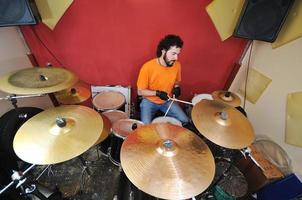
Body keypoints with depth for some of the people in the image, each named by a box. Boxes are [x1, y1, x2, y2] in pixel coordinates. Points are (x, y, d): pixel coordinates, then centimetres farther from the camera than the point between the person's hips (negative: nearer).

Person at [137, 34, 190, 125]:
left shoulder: (177, 65, -12)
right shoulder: (147, 67, -26)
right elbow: (140, 91, -16)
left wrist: (177, 88, -14)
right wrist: (157, 93, -29)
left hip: (167, 101, 4)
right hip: (149, 101, -3)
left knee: (185, 121, -4)